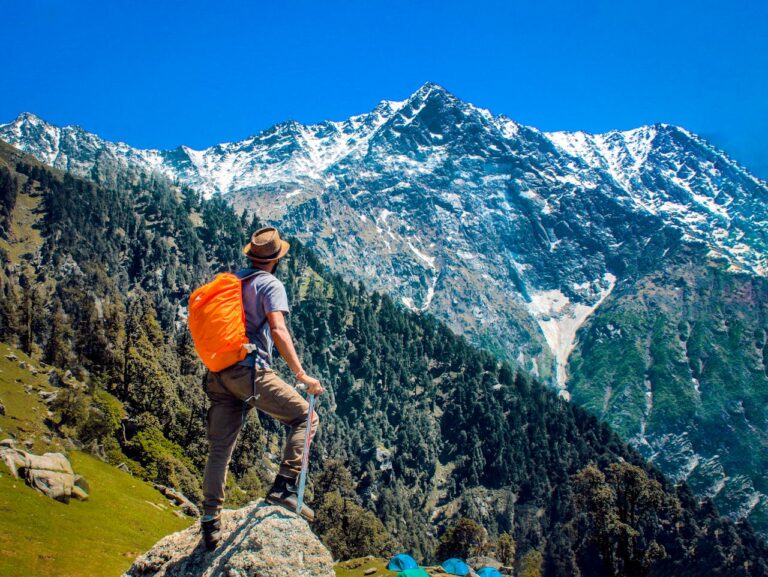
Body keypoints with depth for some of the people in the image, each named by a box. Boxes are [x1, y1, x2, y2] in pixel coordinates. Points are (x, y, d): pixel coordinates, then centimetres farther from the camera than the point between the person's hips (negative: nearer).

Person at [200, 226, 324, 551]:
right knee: (304, 417, 5)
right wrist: (301, 374, -19)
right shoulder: (270, 285, -3)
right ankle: (284, 488, -5)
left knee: (220, 448, 12)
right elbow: (278, 330, -17)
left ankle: (210, 522, 15)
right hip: (250, 370, -7)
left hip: (218, 373, 7)